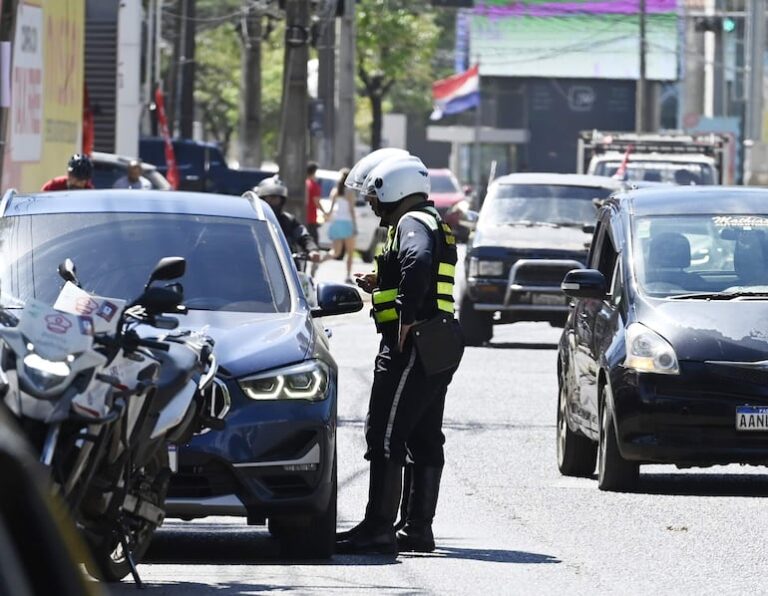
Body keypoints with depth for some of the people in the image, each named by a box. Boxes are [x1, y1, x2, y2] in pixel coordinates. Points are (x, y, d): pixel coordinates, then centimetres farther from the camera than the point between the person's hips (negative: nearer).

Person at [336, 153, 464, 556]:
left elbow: (418, 261, -31)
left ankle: (378, 527, -12)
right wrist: (380, 284, 15)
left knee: (385, 435, -10)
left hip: (411, 344, -11)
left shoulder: (411, 224, -10)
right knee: (424, 439, 11)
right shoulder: (434, 225, 22)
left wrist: (406, 319, -28)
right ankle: (419, 528, 14)